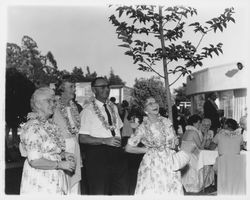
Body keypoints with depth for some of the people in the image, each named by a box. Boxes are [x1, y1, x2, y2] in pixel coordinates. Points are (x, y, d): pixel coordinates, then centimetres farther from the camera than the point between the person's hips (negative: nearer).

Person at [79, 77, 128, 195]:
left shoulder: (113, 107, 13)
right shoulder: (88, 110, -8)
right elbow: (82, 138, -13)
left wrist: (119, 140, 3)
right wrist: (105, 141, -20)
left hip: (117, 153, 6)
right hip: (97, 154, -6)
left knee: (122, 191, 13)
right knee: (99, 192, 3)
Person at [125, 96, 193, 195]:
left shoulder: (166, 122, 5)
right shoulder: (143, 127, -7)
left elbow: (174, 142, 16)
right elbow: (128, 148, -4)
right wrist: (148, 150, -2)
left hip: (170, 164, 4)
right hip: (153, 165, -4)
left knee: (174, 191, 1)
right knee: (153, 192, -4)